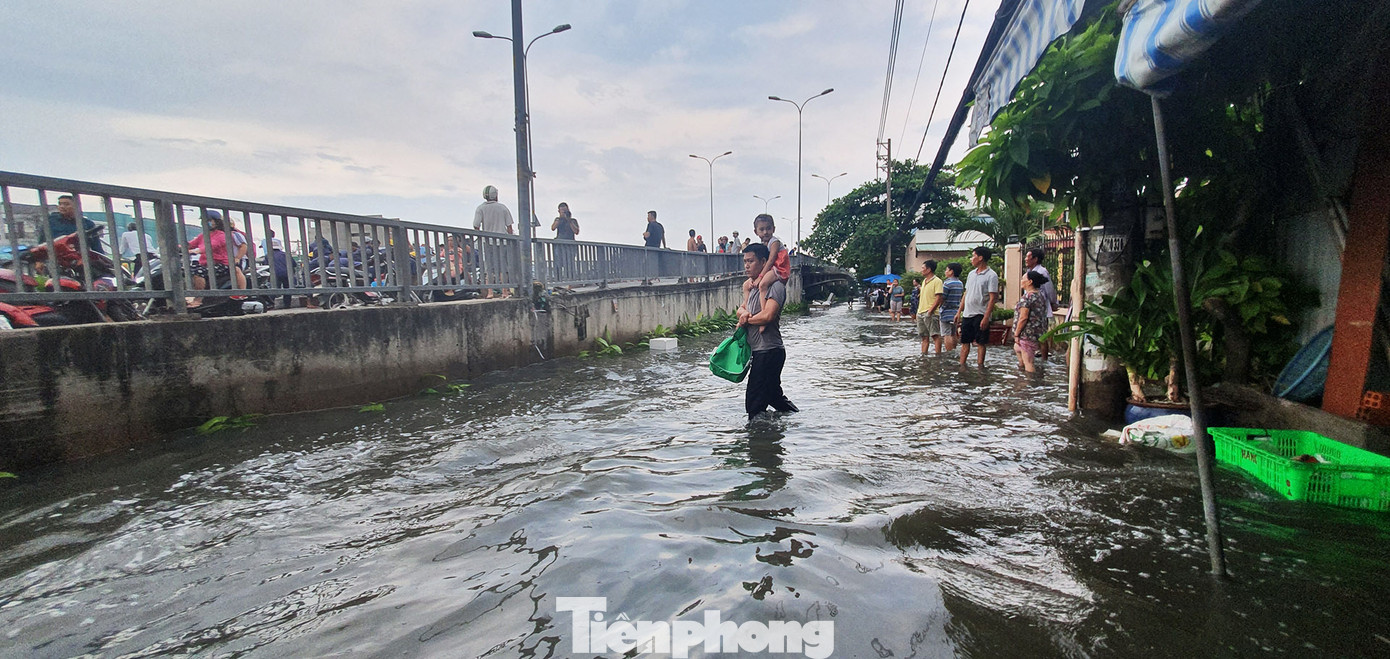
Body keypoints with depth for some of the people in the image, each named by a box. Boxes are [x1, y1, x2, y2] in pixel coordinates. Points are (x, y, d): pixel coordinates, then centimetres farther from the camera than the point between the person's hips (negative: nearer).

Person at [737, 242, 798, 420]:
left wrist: (745, 320, -10)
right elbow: (741, 309, 17)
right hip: (759, 351, 10)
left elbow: (767, 315, -27)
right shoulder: (751, 286, 16)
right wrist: (744, 313, -8)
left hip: (769, 351, -10)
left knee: (754, 403, -7)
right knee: (774, 396, 23)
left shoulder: (775, 286, -14)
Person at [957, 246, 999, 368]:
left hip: (980, 314, -6)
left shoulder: (991, 276, -9)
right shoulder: (972, 273, 13)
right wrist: (959, 312, 13)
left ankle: (980, 366, 8)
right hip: (967, 314, 7)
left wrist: (986, 317, -19)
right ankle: (961, 366, 14)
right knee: (965, 342, 9)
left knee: (980, 343, 1)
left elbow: (992, 298, -13)